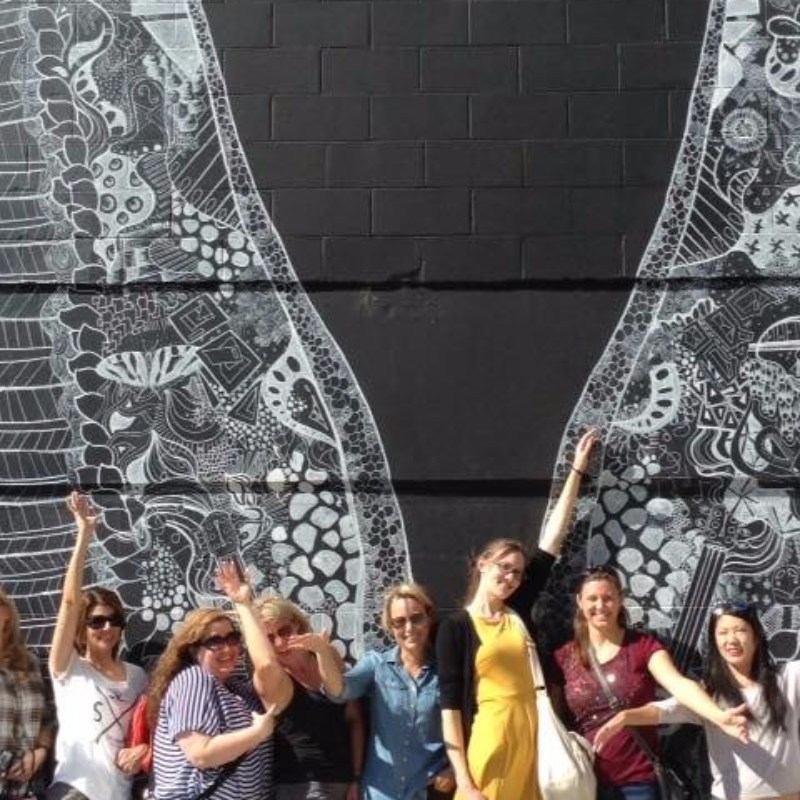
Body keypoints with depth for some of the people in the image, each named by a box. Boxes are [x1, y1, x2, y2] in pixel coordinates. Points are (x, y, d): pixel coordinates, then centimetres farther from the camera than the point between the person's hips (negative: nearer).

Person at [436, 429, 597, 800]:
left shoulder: (518, 611, 9)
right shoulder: (455, 626, -3)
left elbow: (552, 540, 10)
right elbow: (450, 703, -7)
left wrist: (577, 470, 11)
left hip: (528, 740, 5)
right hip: (487, 743, -5)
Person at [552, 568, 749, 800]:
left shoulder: (643, 645, -2)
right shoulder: (564, 657, 2)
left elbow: (679, 684, -18)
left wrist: (719, 716, -35)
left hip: (639, 779, -1)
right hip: (587, 780, 1)